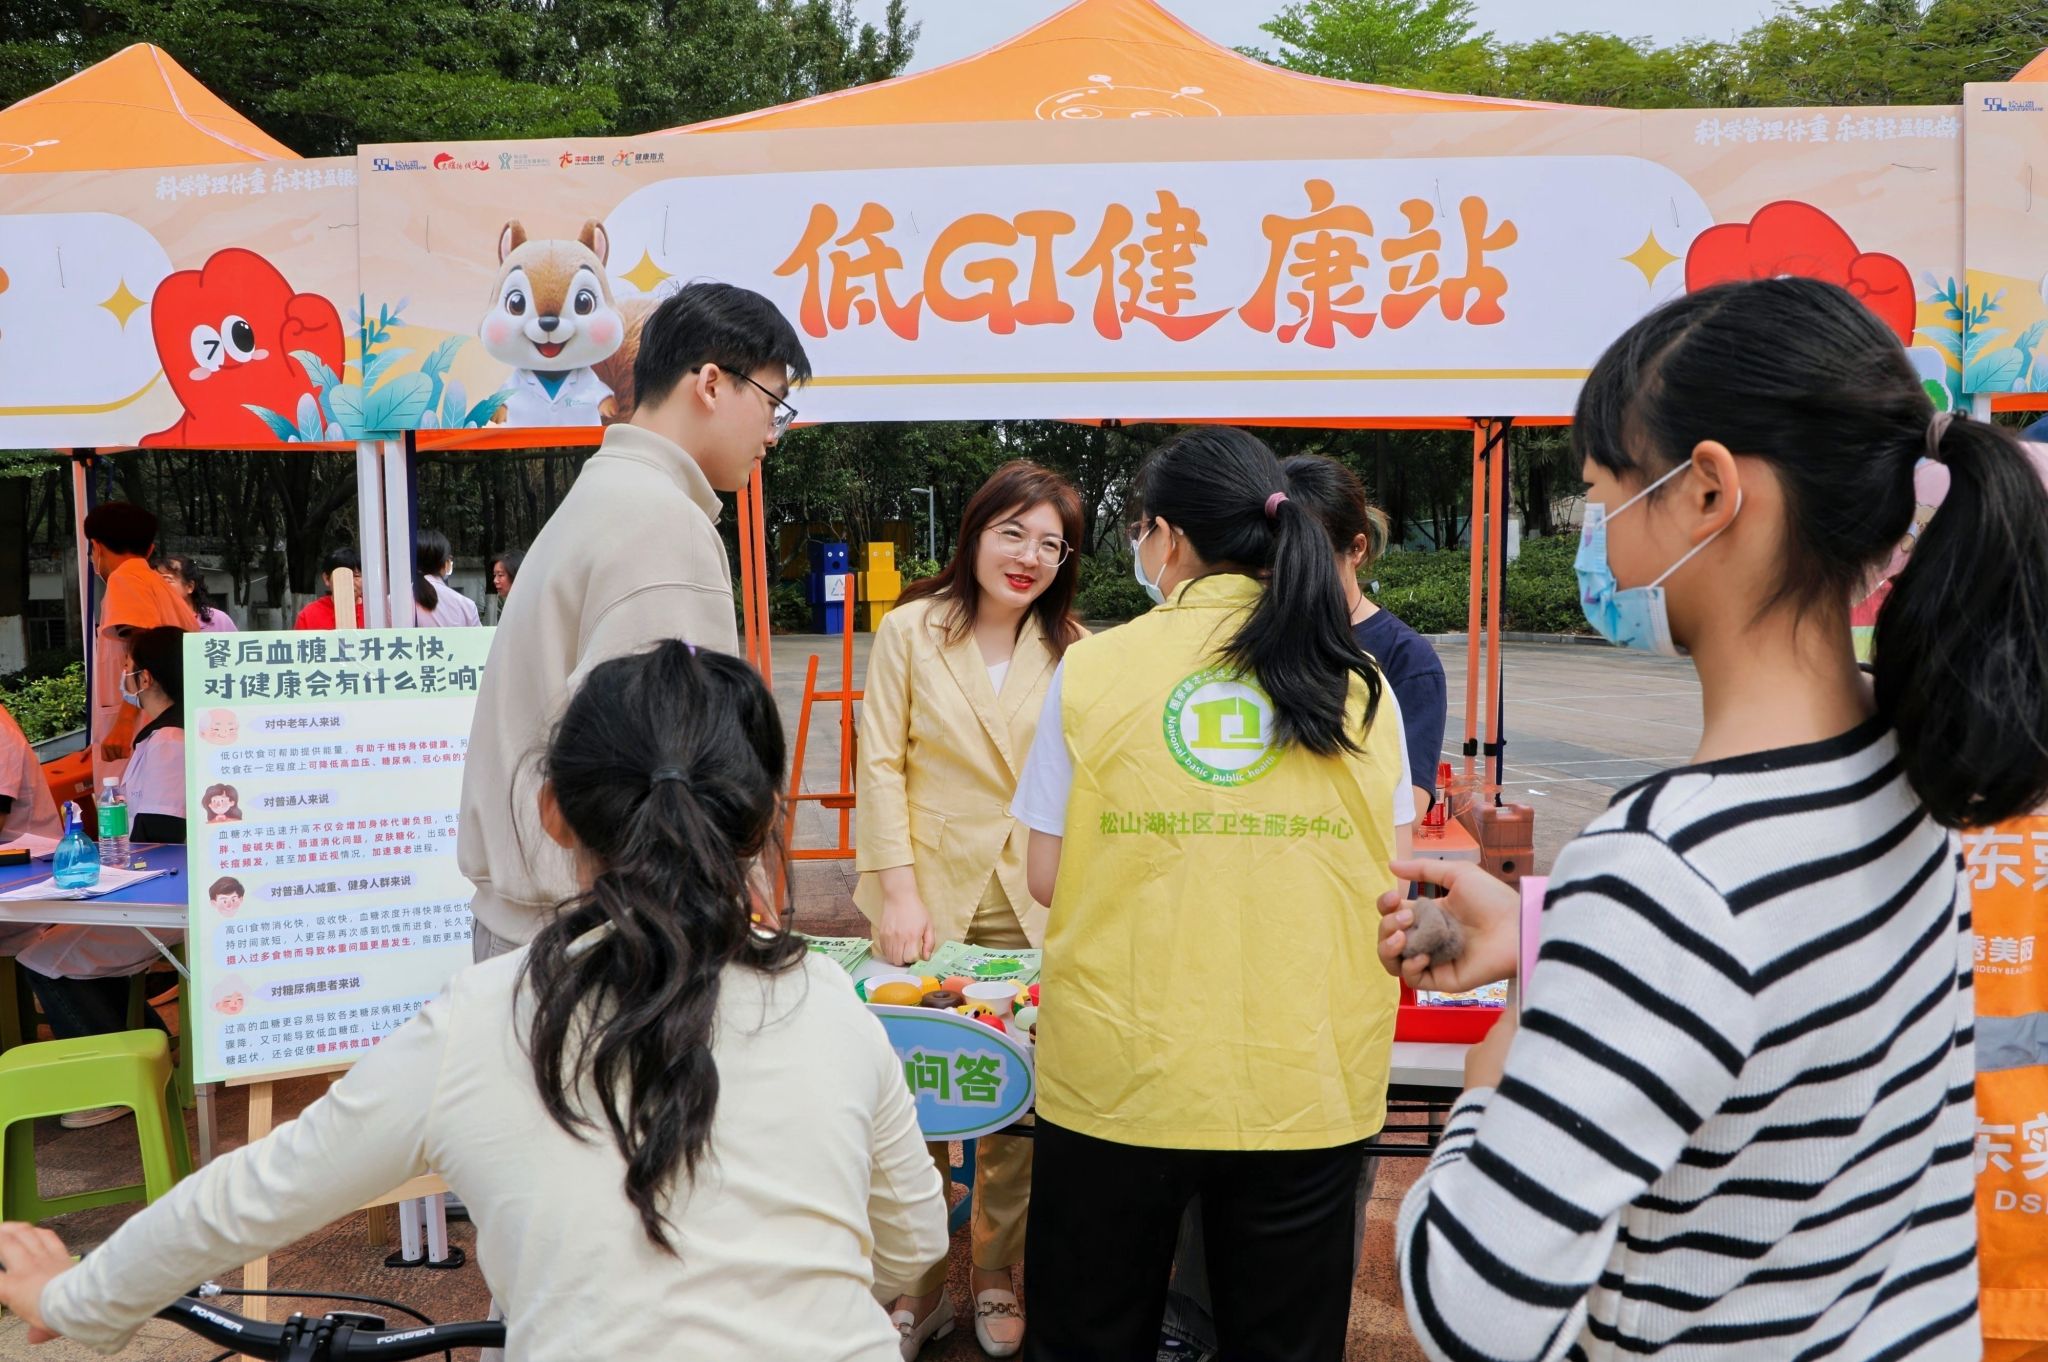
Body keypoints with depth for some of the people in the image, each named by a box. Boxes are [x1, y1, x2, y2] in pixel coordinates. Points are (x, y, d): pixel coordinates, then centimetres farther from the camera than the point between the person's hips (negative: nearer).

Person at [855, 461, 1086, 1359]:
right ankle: (922, 1286, 24)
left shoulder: (1069, 649, 5)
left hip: (1033, 909, 1)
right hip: (931, 899, -1)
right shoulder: (910, 630, 0)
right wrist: (898, 890, -10)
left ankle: (997, 1280, 26)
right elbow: (882, 765, -3)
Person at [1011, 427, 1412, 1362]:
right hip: (1306, 1082, 2)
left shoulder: (1093, 671, -7)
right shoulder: (1357, 685, -1)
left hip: (1120, 1076, -1)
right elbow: (1388, 884, 3)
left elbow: (1047, 878, -3)